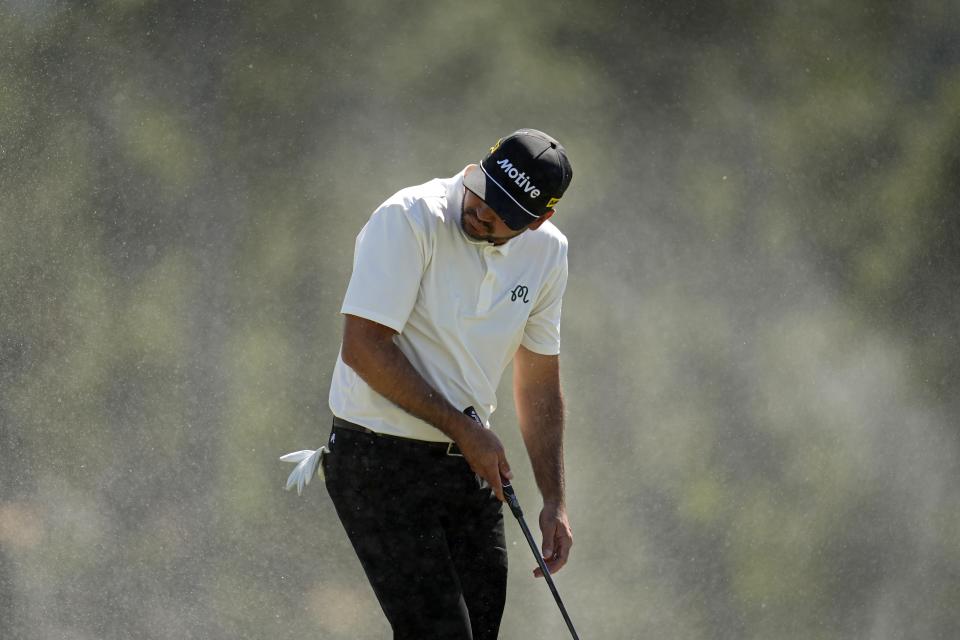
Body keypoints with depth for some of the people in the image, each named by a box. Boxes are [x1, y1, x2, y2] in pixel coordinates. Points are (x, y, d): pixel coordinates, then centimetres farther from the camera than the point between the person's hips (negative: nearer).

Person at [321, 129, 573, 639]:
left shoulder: (547, 251, 4)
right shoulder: (408, 219, -18)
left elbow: (539, 382, 14)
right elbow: (364, 346, -22)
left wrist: (554, 500, 12)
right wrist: (464, 428, -18)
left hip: (471, 463, 7)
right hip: (382, 463, -7)